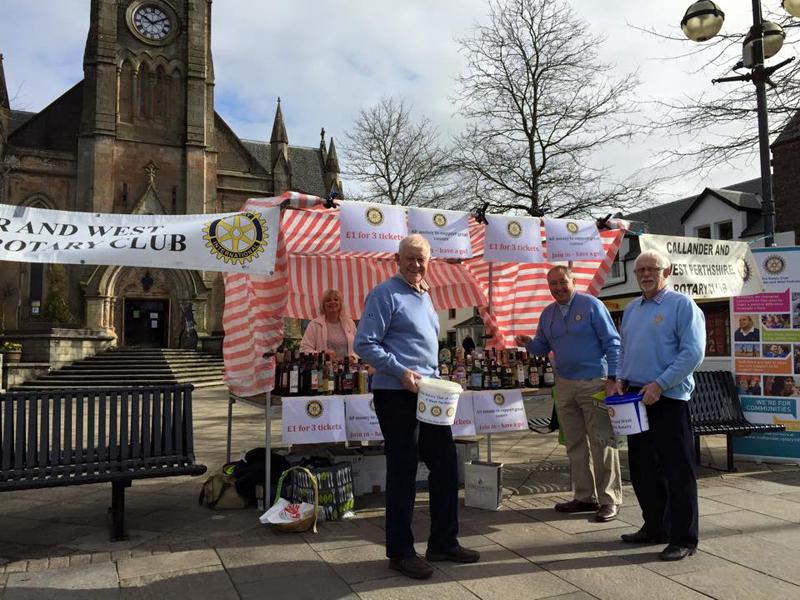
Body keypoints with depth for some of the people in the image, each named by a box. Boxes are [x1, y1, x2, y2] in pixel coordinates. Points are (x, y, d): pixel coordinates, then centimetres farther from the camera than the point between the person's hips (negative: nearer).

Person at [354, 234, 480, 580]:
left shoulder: (424, 296, 16)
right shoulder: (385, 294, -10)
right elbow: (364, 344, -17)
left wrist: (433, 380, 15)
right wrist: (401, 372, -23)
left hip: (429, 393, 9)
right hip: (397, 395, -8)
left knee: (445, 466, 12)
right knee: (403, 473, 1)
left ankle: (443, 543, 27)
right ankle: (400, 552, 16)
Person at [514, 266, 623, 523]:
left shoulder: (591, 305, -5)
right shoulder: (547, 313, 12)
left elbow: (612, 342, -6)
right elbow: (542, 347, 18)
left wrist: (612, 378, -13)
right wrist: (528, 343, -5)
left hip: (594, 383, -6)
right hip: (564, 384, 6)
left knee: (602, 442, -4)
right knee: (575, 444, 10)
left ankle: (610, 499, 4)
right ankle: (585, 497, 20)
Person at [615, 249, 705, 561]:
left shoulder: (682, 305, -6)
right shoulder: (631, 309, 15)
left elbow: (693, 352, -14)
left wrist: (659, 384, -19)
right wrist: (622, 379, 6)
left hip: (668, 398, -7)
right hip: (636, 396, 7)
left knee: (677, 471, 0)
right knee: (642, 468, 14)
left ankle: (683, 539, 11)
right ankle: (655, 527, 29)